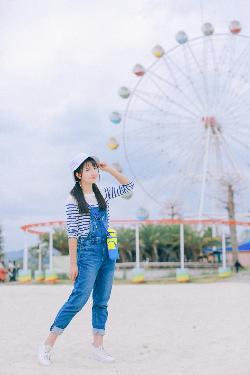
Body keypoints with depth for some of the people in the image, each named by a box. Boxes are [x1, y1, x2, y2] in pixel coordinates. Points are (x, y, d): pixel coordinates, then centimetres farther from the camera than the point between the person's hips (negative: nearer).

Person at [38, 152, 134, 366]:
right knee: (79, 298, -11)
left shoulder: (102, 193, 11)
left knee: (102, 301, 6)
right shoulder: (73, 200, -4)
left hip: (108, 252, 6)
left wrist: (109, 169, 7)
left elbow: (129, 186, 18)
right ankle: (48, 345, -4)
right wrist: (73, 263, -11)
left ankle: (97, 347, 13)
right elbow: (72, 233, -8)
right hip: (88, 251, -6)